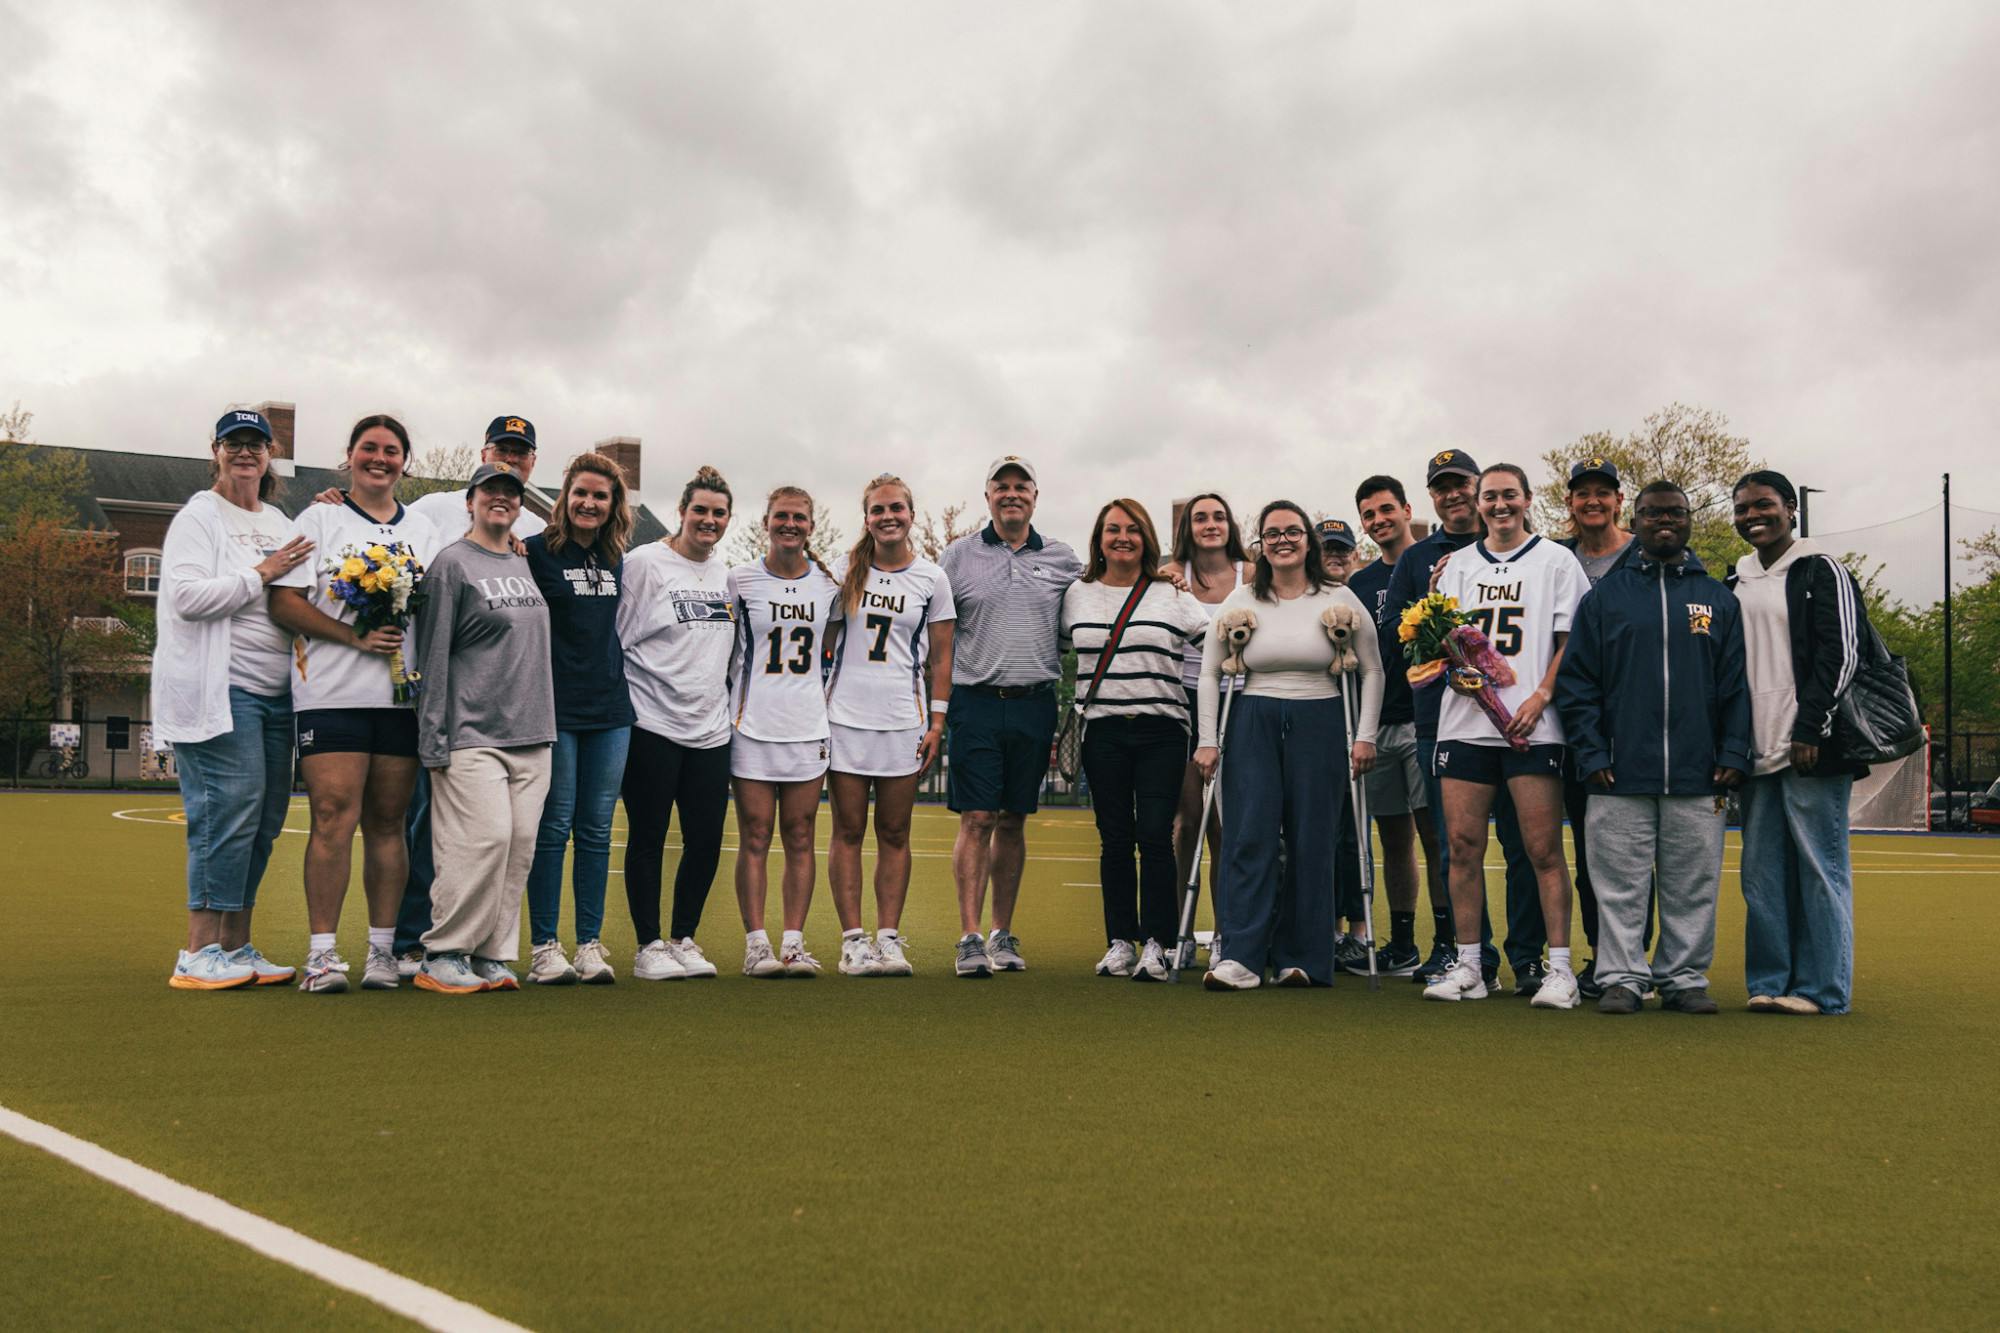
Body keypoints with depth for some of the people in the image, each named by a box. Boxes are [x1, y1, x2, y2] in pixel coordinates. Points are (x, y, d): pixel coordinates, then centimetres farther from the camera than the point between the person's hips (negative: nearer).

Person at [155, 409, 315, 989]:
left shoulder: (281, 525, 20)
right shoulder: (199, 517, -1)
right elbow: (186, 596, -14)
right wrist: (261, 574, -11)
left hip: (275, 692, 7)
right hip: (221, 689, -7)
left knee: (264, 820, 5)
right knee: (230, 810, -14)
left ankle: (236, 947, 12)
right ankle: (198, 954, -10)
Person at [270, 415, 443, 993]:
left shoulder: (423, 532, 19)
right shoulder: (319, 519, 7)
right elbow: (285, 603, -3)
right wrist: (355, 636, -13)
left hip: (403, 696, 3)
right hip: (332, 694, -3)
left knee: (387, 822, 5)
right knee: (333, 816, -11)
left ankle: (382, 948, 10)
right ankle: (321, 951, -7)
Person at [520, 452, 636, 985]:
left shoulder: (616, 559, 12)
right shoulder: (536, 551, -5)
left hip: (610, 709, 5)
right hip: (556, 709, -5)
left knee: (597, 830, 7)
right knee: (553, 827, -1)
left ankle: (591, 944, 12)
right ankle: (544, 947, 7)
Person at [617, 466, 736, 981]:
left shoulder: (724, 575, 14)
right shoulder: (645, 563, -4)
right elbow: (614, 639, -5)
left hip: (710, 727, 6)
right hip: (653, 725, -5)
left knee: (706, 841, 4)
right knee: (648, 838, 2)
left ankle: (683, 939, 18)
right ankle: (649, 946, 11)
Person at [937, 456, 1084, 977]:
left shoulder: (1062, 559, 10)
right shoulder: (958, 556, 5)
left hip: (1034, 705, 2)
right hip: (976, 704, -2)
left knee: (1014, 821, 8)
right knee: (977, 819, -7)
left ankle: (1003, 934, 16)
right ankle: (970, 939, -5)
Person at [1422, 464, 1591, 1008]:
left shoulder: (1557, 561, 7)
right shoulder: (1456, 565, 18)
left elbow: (1573, 642, 1)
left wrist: (1540, 697, -13)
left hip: (1533, 727, -3)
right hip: (1464, 722, 4)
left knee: (1543, 850, -5)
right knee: (1463, 846, 2)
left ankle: (1559, 967, 0)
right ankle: (1468, 966, 10)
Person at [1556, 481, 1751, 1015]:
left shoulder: (1718, 599, 12)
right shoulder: (1605, 595, 8)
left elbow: (1736, 685, 9)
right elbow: (1575, 681, 4)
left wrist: (1732, 755, -2)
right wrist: (1591, 755, -5)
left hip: (1697, 776, 1)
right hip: (1620, 776, -1)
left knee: (1692, 887, 5)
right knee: (1620, 885, 0)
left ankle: (1685, 977, 14)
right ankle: (1621, 977, 8)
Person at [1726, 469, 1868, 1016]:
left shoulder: (1822, 572, -1)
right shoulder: (1735, 585, 18)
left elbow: (1841, 655, -9)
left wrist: (1810, 729, -15)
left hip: (1811, 750, -6)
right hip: (1757, 755, 6)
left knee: (1820, 868, -3)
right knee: (1762, 873, 6)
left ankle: (1822, 988, 2)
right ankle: (1770, 982, 13)